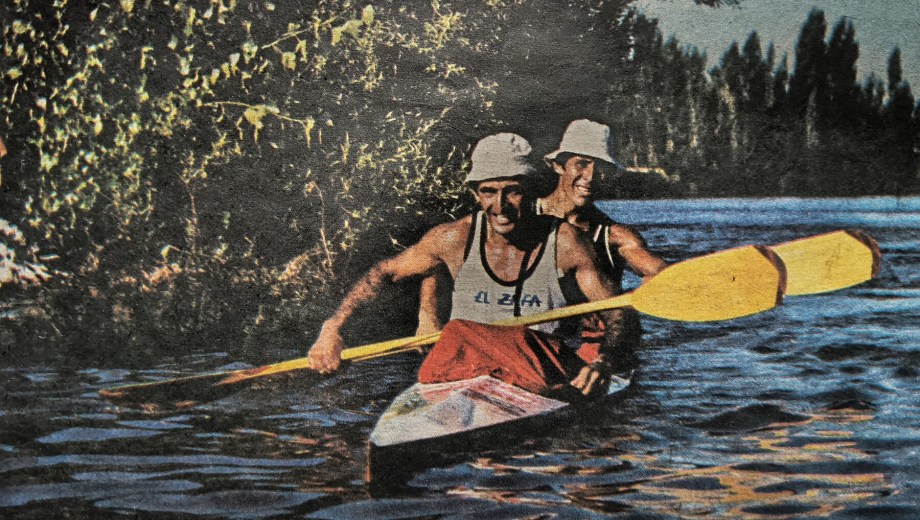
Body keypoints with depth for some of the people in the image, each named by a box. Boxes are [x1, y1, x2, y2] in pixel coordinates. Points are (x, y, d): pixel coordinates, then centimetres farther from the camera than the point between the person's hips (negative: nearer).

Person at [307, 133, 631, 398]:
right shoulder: (456, 239, -2)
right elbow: (385, 273, 11)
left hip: (541, 369, 0)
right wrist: (332, 328, -1)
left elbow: (616, 311, -1)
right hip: (464, 361, 1)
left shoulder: (565, 243, -6)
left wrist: (603, 361, -23)